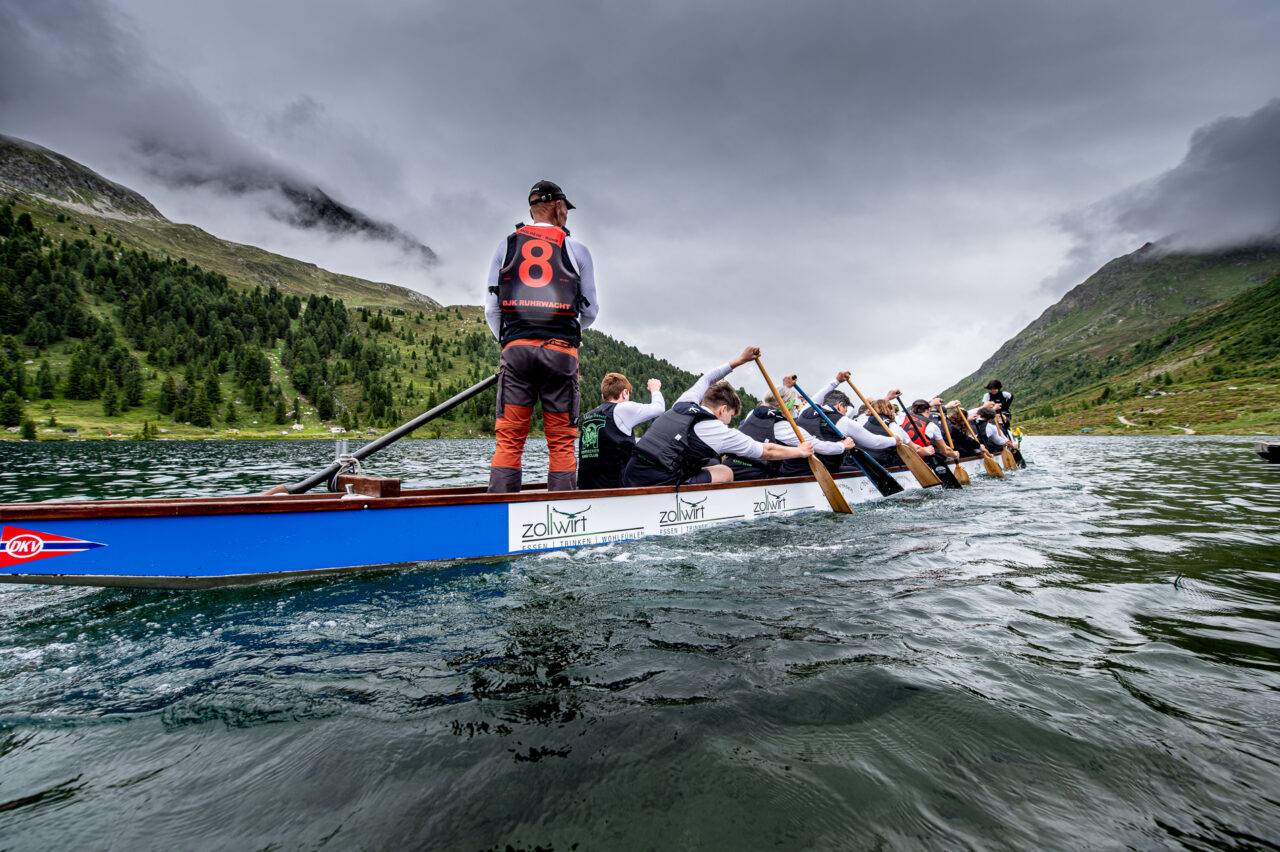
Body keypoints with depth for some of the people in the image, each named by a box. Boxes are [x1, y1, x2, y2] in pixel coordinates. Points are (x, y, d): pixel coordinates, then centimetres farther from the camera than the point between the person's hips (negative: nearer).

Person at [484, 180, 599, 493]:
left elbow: (491, 309, 11)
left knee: (508, 439, 1)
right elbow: (591, 311, 13)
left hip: (516, 348, 1)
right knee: (561, 441, 2)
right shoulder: (577, 249, 11)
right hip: (560, 350, -1)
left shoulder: (506, 246, 14)